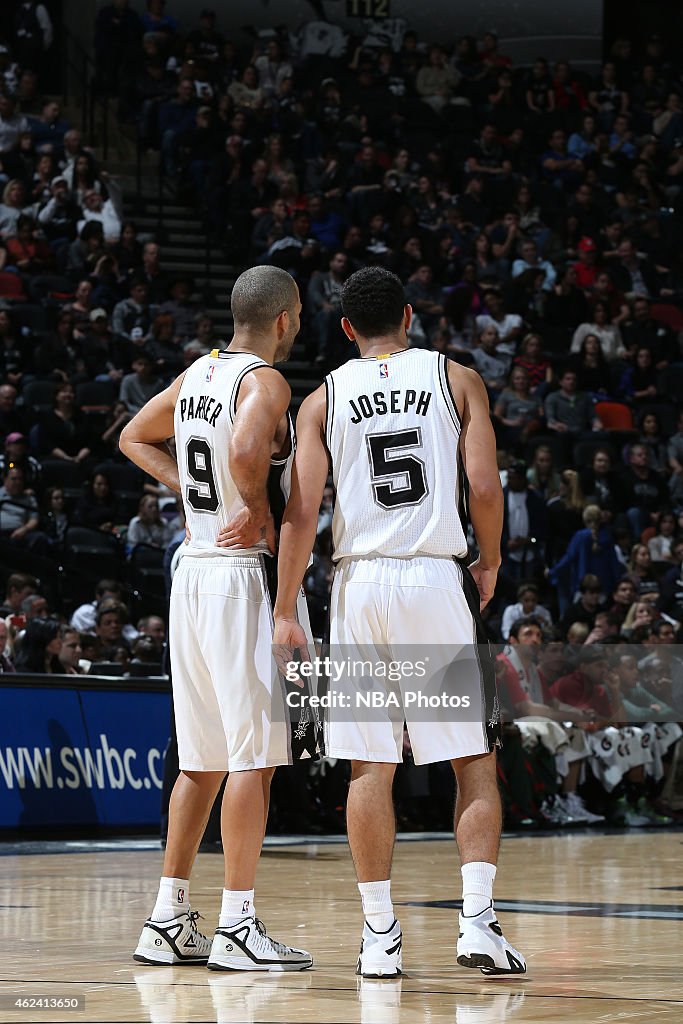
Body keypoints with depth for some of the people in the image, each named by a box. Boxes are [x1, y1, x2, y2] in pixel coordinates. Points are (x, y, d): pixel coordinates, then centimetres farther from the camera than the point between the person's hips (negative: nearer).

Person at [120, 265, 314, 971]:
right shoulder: (266, 381, -12)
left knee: (202, 759, 13)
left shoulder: (197, 374, 13)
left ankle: (167, 921, 15)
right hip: (240, 575, -9)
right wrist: (259, 507, -15)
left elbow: (133, 440, 26)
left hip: (193, 570, 9)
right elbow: (246, 449, -33)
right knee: (254, 755, -5)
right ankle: (235, 928, -5)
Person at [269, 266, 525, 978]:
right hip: (438, 576, -1)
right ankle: (478, 920, -7)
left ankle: (380, 932, 7)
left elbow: (301, 514, -1)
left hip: (358, 584, 1)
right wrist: (489, 563, 12)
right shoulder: (456, 379, 5)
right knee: (474, 759, 4)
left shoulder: (324, 399, 7)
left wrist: (285, 613, 3)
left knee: (370, 766, 6)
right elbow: (485, 488, -5)